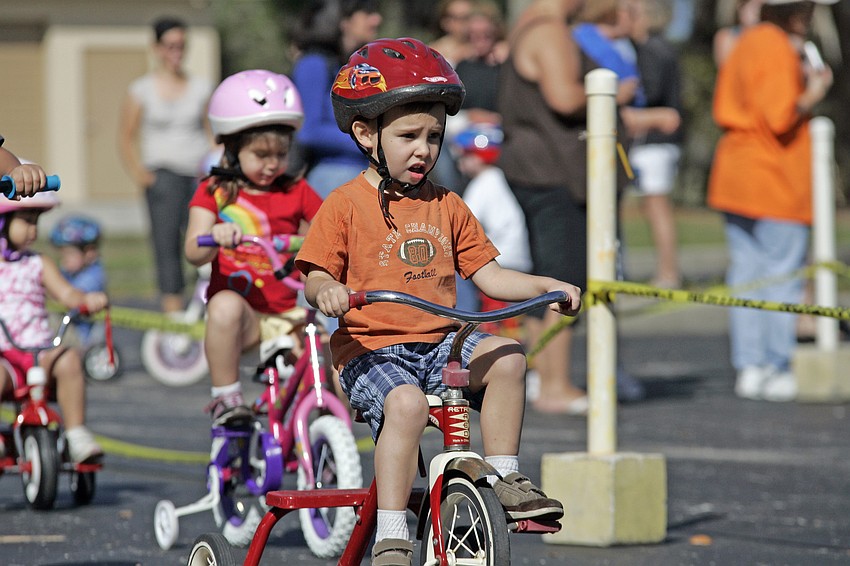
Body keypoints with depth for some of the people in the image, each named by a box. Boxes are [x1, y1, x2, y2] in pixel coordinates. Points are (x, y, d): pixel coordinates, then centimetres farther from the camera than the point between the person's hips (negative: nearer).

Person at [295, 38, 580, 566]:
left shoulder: (446, 206, 14)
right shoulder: (346, 205, -2)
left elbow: (487, 274, 15)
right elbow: (317, 278, -6)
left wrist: (546, 286, 0)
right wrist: (326, 292, -30)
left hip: (441, 343, 5)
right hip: (371, 349, -5)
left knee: (506, 358, -19)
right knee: (406, 403, -33)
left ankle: (504, 476, -5)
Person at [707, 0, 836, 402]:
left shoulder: (747, 44, 13)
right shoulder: (778, 50, -16)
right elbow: (781, 119, -23)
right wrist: (812, 96, -6)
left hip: (736, 180, 9)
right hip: (775, 183, -9)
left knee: (746, 274, 9)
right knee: (784, 275, -4)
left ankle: (748, 368, 10)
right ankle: (778, 371, -3)